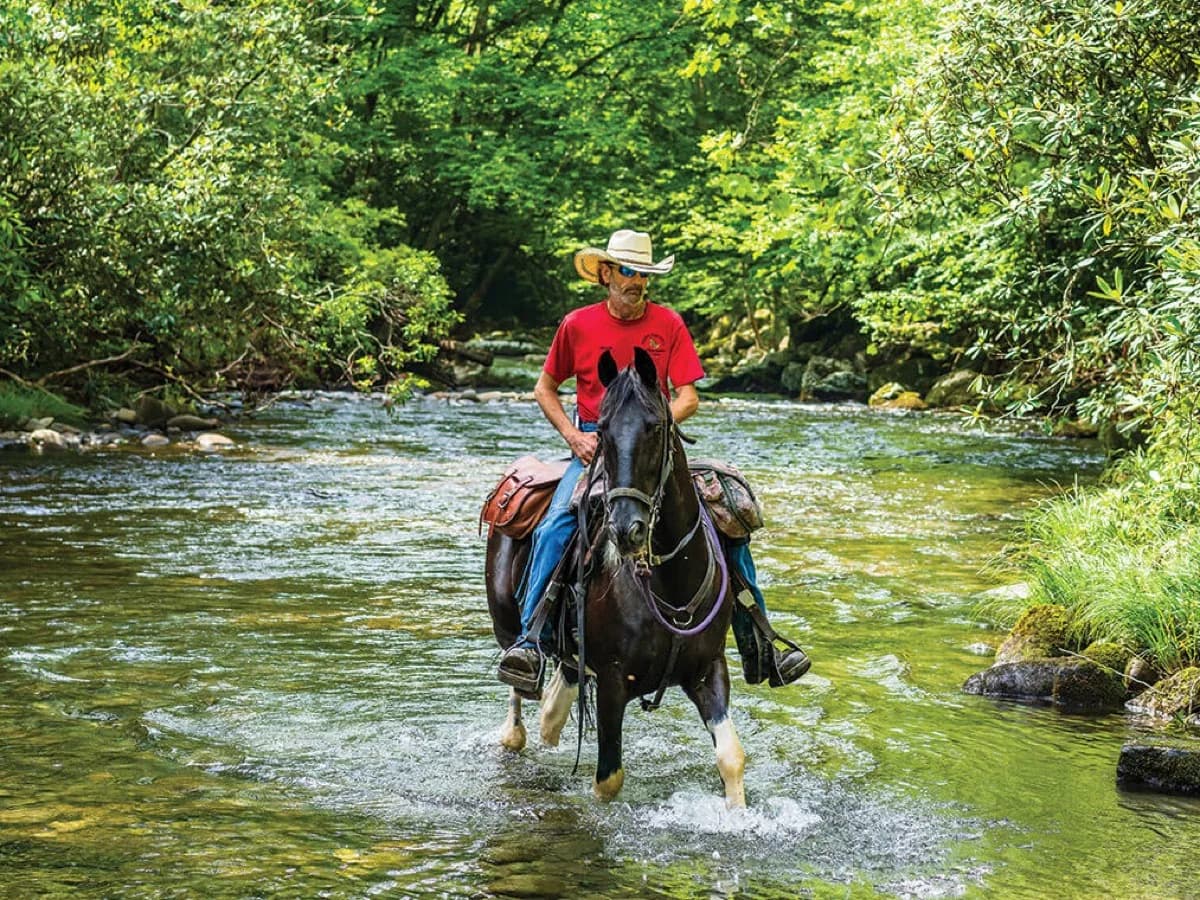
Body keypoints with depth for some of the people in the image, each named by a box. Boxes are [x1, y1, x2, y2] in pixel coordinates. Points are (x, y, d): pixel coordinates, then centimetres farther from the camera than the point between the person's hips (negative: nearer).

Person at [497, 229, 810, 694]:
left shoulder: (668, 324, 3)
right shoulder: (578, 324, 2)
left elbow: (687, 398, 0)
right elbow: (544, 389, 13)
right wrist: (573, 436, -3)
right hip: (594, 445, -1)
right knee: (555, 526, -29)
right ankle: (529, 642, -31)